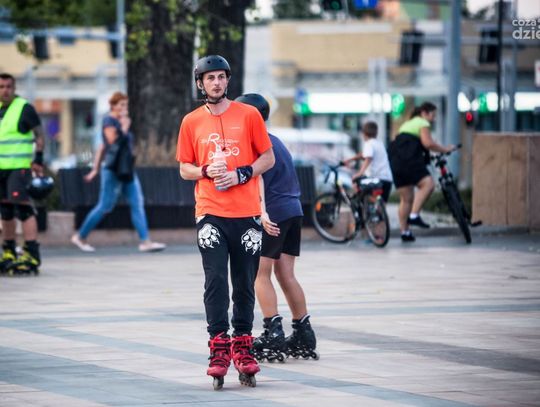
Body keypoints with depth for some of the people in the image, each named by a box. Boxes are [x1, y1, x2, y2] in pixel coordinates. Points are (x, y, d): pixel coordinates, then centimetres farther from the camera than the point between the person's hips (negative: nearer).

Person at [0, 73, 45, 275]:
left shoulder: (24, 108, -6)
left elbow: (39, 134, -4)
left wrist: (38, 160, -12)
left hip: (19, 167, -7)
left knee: (23, 208, -15)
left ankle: (32, 255, -19)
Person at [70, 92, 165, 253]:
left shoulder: (119, 122, 17)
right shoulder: (109, 121, -9)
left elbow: (102, 147, 20)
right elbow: (114, 142, -20)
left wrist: (95, 169, 21)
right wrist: (124, 128, -12)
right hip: (113, 171, -9)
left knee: (137, 204, -1)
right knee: (105, 206, -3)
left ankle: (145, 241, -6)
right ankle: (80, 237, 10)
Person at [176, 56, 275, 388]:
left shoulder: (249, 115, 4)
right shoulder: (192, 122, 7)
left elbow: (268, 158, 6)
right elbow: (184, 168, 12)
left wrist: (241, 174, -10)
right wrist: (206, 171, -9)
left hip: (247, 214, 0)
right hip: (210, 214, 0)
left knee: (244, 284, 5)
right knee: (215, 281, -8)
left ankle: (242, 345, 14)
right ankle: (219, 346, -6)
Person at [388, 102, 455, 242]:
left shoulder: (407, 124, 31)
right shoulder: (423, 123, 3)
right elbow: (428, 143, -13)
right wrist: (445, 149, -5)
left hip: (395, 163, 9)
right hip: (409, 161, -9)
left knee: (406, 199, 11)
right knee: (427, 183, -19)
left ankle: (404, 231, 10)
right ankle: (414, 215, -29)